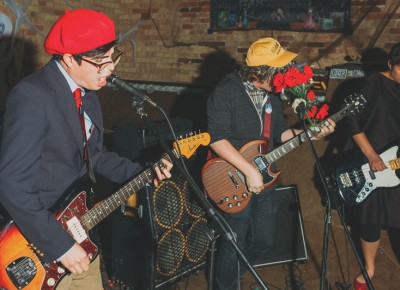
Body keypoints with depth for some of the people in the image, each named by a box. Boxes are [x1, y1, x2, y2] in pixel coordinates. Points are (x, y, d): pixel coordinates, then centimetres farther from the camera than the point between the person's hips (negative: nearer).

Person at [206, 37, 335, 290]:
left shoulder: (272, 93, 5)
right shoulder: (227, 92, -19)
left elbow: (280, 133, 13)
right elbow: (217, 138, -25)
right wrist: (249, 170, -28)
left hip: (264, 177, 7)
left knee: (264, 240, 18)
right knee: (234, 245, 2)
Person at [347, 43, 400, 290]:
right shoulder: (373, 84, -7)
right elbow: (354, 123, -9)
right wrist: (372, 156, -16)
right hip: (374, 166, -3)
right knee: (371, 221, 9)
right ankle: (369, 269, 31)